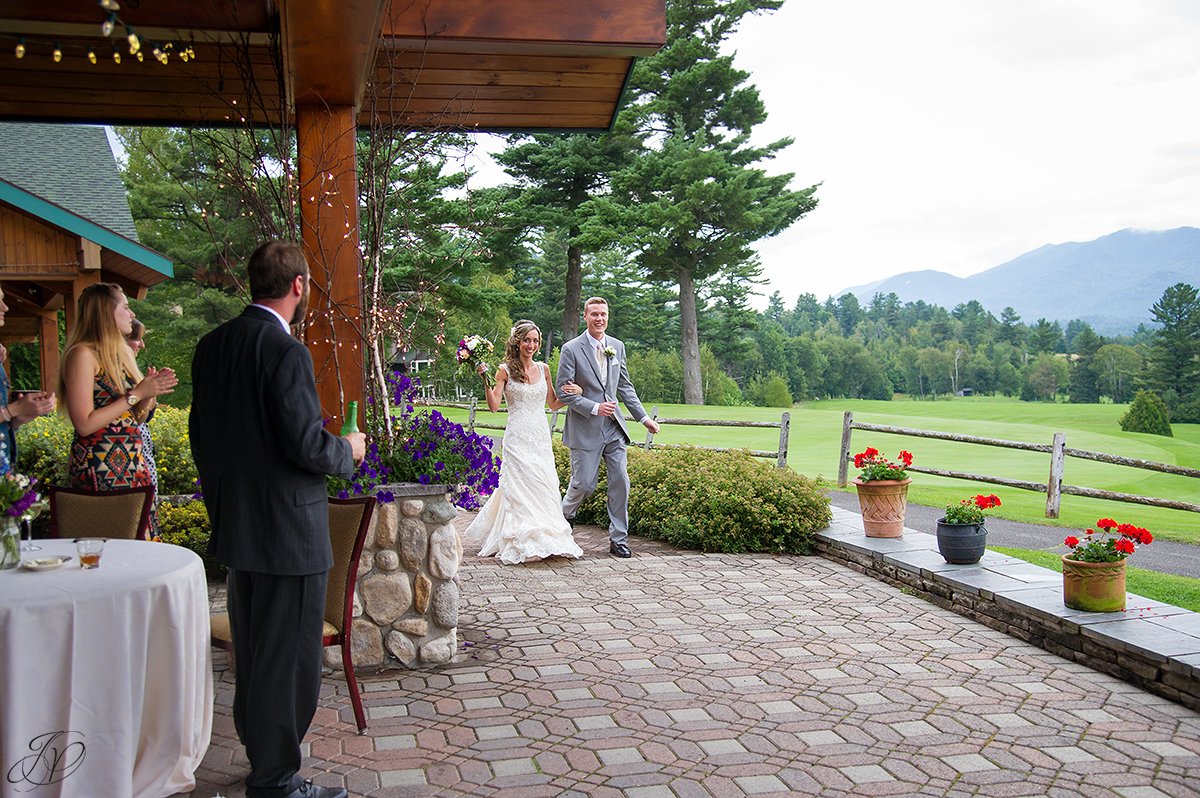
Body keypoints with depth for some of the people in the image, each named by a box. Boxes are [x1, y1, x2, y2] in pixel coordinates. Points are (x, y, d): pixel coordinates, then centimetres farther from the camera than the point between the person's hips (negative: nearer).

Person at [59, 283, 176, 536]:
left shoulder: (123, 352, 15)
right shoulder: (83, 354, -9)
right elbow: (84, 424, -16)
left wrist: (151, 390, 1)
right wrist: (136, 394, -14)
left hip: (133, 463, 8)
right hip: (99, 468, -7)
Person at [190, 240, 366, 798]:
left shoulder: (211, 346, 6)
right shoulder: (286, 352, -20)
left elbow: (201, 434, 13)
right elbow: (306, 444, -23)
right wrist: (348, 450, -2)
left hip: (234, 526, 9)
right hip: (288, 530, -9)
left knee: (252, 648, 22)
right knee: (288, 657, 4)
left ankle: (259, 749, 40)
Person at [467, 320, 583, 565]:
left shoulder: (543, 369, 12)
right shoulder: (505, 370, 0)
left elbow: (554, 404, 18)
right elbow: (494, 406, -7)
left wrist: (575, 393, 3)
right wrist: (485, 380, -17)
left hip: (541, 437, 4)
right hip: (517, 437, -4)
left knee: (544, 487, 2)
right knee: (520, 487, -7)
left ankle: (547, 540, 13)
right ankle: (522, 543, -3)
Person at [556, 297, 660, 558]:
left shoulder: (617, 347, 9)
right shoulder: (571, 349, -8)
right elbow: (563, 391, -9)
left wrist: (643, 417, 9)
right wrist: (594, 408, -18)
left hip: (613, 427, 5)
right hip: (585, 429, -5)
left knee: (620, 482, 1)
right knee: (584, 483, 0)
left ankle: (618, 539, 11)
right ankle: (564, 515, 32)